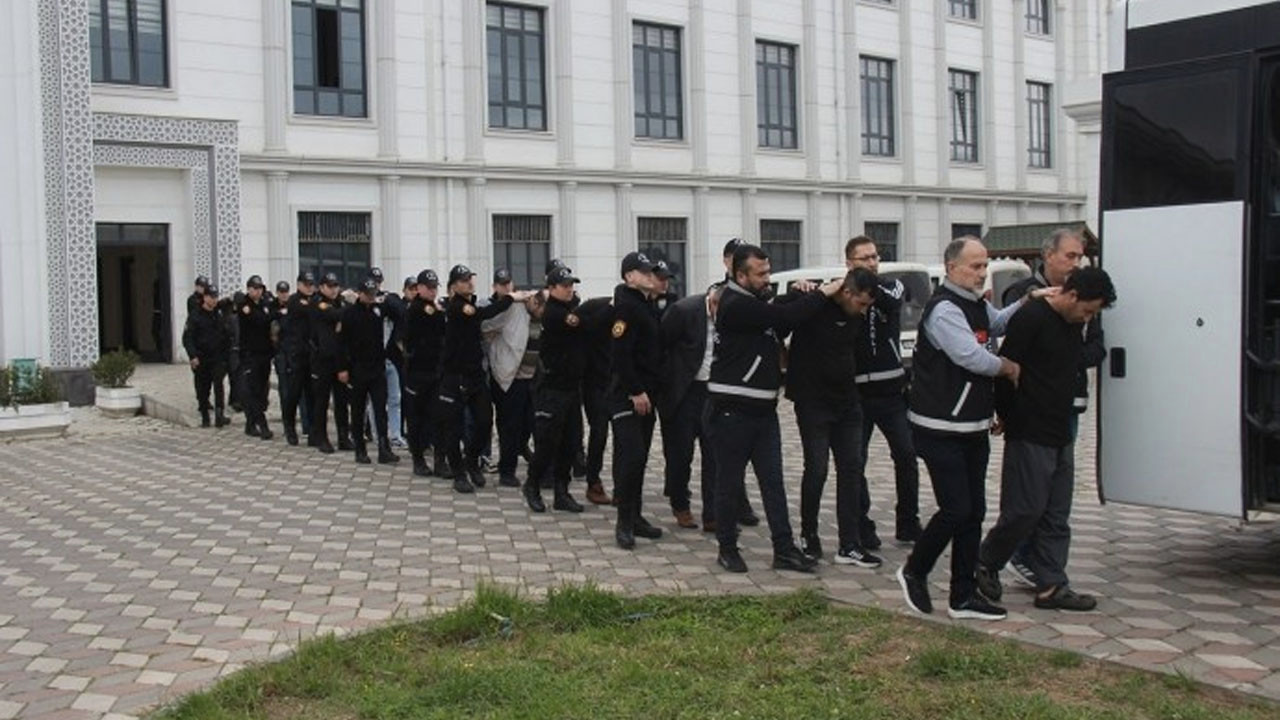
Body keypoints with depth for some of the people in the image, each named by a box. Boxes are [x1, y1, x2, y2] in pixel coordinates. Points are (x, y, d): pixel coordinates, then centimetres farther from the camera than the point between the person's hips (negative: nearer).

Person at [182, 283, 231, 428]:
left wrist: (226, 352, 9)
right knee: (202, 390, 5)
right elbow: (187, 338, -7)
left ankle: (220, 415, -20)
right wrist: (193, 356, -17)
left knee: (218, 384, -16)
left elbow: (226, 336, 17)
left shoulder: (219, 315, 10)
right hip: (201, 360, -2)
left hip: (218, 359, 2)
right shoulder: (195, 316, -3)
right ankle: (205, 418, 16)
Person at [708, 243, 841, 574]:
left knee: (773, 481, 7)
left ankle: (784, 549, 10)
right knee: (730, 483, 4)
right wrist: (822, 294, -14)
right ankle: (727, 548, 16)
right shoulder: (736, 305, -17)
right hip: (733, 410, -8)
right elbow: (782, 317, -24)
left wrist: (802, 297, -1)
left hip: (763, 408, 9)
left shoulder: (755, 300, 13)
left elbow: (781, 324, 14)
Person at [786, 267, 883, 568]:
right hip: (813, 402, -6)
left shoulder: (856, 316, 4)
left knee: (852, 469, 3)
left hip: (846, 402, 6)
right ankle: (808, 535, 19)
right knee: (816, 469, -2)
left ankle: (850, 546, 8)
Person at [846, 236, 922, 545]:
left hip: (892, 389, 2)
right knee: (855, 462, 2)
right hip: (855, 392, -2)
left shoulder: (892, 286, 4)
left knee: (906, 455, 3)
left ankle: (908, 524, 16)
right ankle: (862, 528, 13)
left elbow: (892, 302, -18)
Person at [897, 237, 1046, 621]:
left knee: (973, 511, 9)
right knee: (956, 509, -9)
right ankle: (914, 572, 13)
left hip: (974, 428, 9)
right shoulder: (944, 309, -16)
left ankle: (963, 596, 16)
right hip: (941, 430, -9)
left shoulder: (977, 307, 14)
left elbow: (998, 322, 36)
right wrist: (1009, 367, -5)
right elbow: (973, 357, -24)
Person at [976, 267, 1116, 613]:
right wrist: (1006, 416, -8)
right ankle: (986, 563, 16)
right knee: (1025, 509, -5)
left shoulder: (1074, 325, 12)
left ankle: (1051, 586, 14)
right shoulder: (1031, 318, -15)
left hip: (1061, 435, 9)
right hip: (1030, 435, -9)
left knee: (1057, 516, 9)